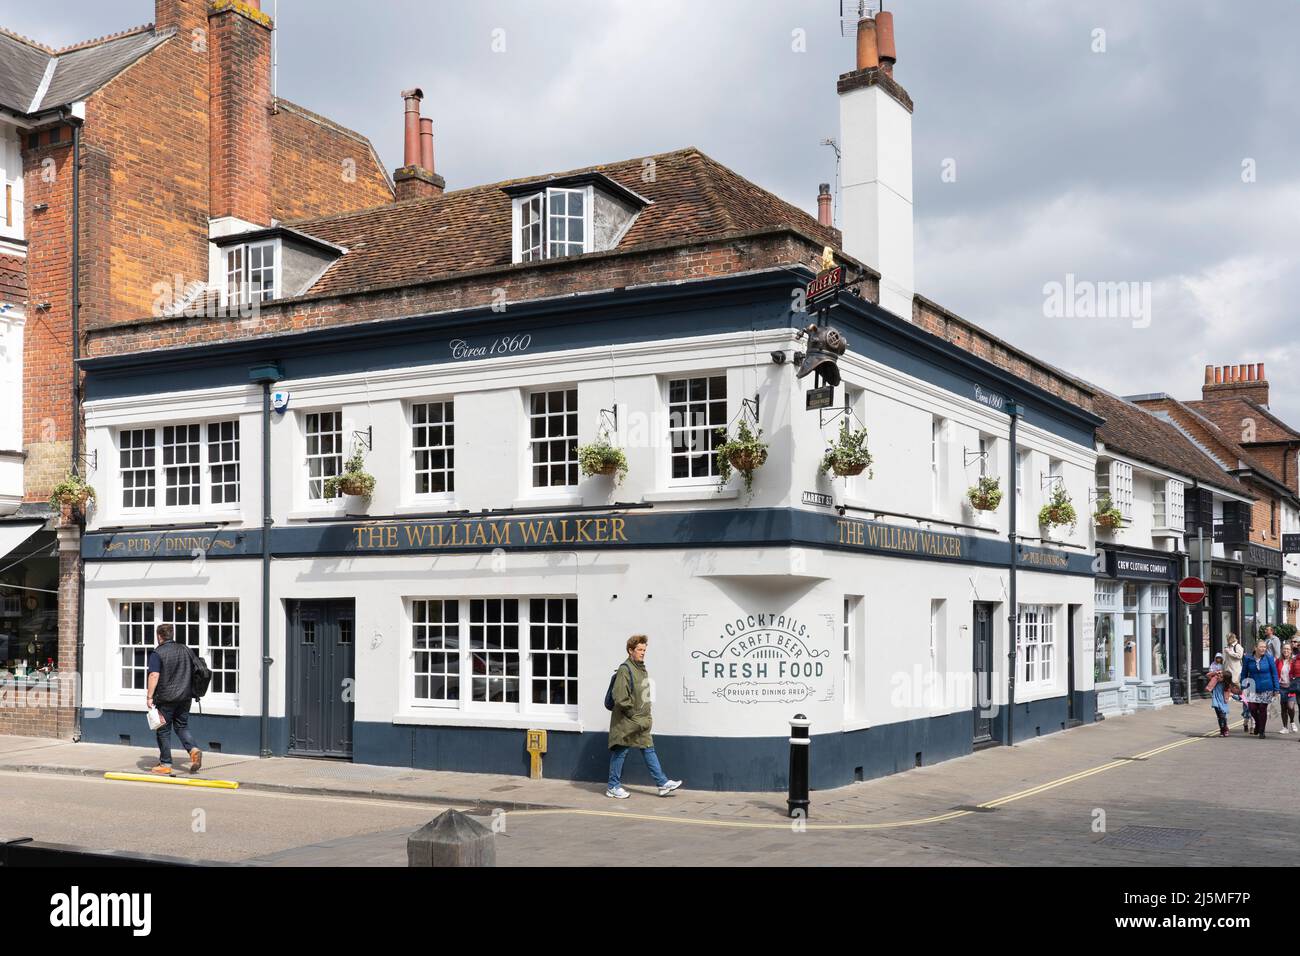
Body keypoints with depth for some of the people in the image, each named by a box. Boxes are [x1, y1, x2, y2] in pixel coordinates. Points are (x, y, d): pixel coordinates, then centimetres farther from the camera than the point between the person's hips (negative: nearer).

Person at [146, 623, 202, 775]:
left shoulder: (157, 653, -10)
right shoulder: (186, 650, 8)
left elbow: (154, 675, -19)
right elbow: (194, 672, 14)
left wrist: (150, 697, -17)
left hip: (165, 698, -5)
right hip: (184, 697, 5)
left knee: (163, 731, 5)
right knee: (182, 727, 16)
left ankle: (165, 764, 9)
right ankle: (194, 749, -8)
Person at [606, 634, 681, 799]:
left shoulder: (642, 669, 13)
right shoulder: (625, 670, -16)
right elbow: (620, 698, -21)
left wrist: (647, 716, 15)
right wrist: (634, 716, -16)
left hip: (641, 721, 9)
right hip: (626, 723, -8)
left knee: (649, 750, 9)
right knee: (620, 752, 1)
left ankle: (663, 783, 10)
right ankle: (613, 787, 11)